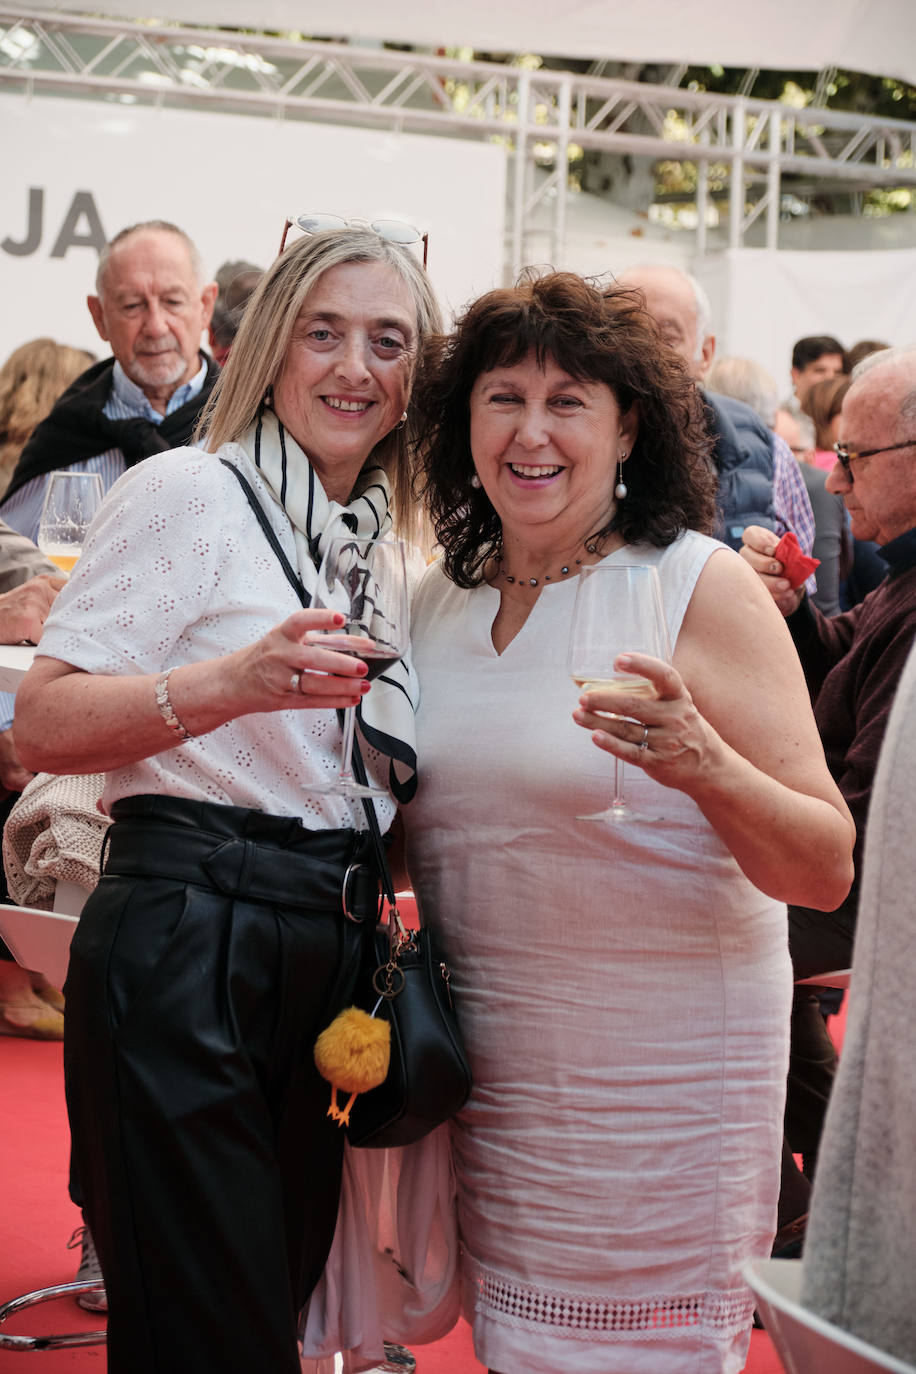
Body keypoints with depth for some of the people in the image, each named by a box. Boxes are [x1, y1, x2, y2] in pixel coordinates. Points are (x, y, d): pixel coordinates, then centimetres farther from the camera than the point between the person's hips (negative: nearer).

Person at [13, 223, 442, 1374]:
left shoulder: (386, 541, 17)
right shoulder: (189, 491, -5)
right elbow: (42, 725, -15)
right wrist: (235, 682, -27)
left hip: (334, 955, 8)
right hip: (186, 944, -7)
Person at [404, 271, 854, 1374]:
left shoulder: (698, 587, -10)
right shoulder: (439, 601, 5)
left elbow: (826, 870, -14)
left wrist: (706, 766, -31)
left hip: (664, 1072, -4)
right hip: (486, 1067, 5)